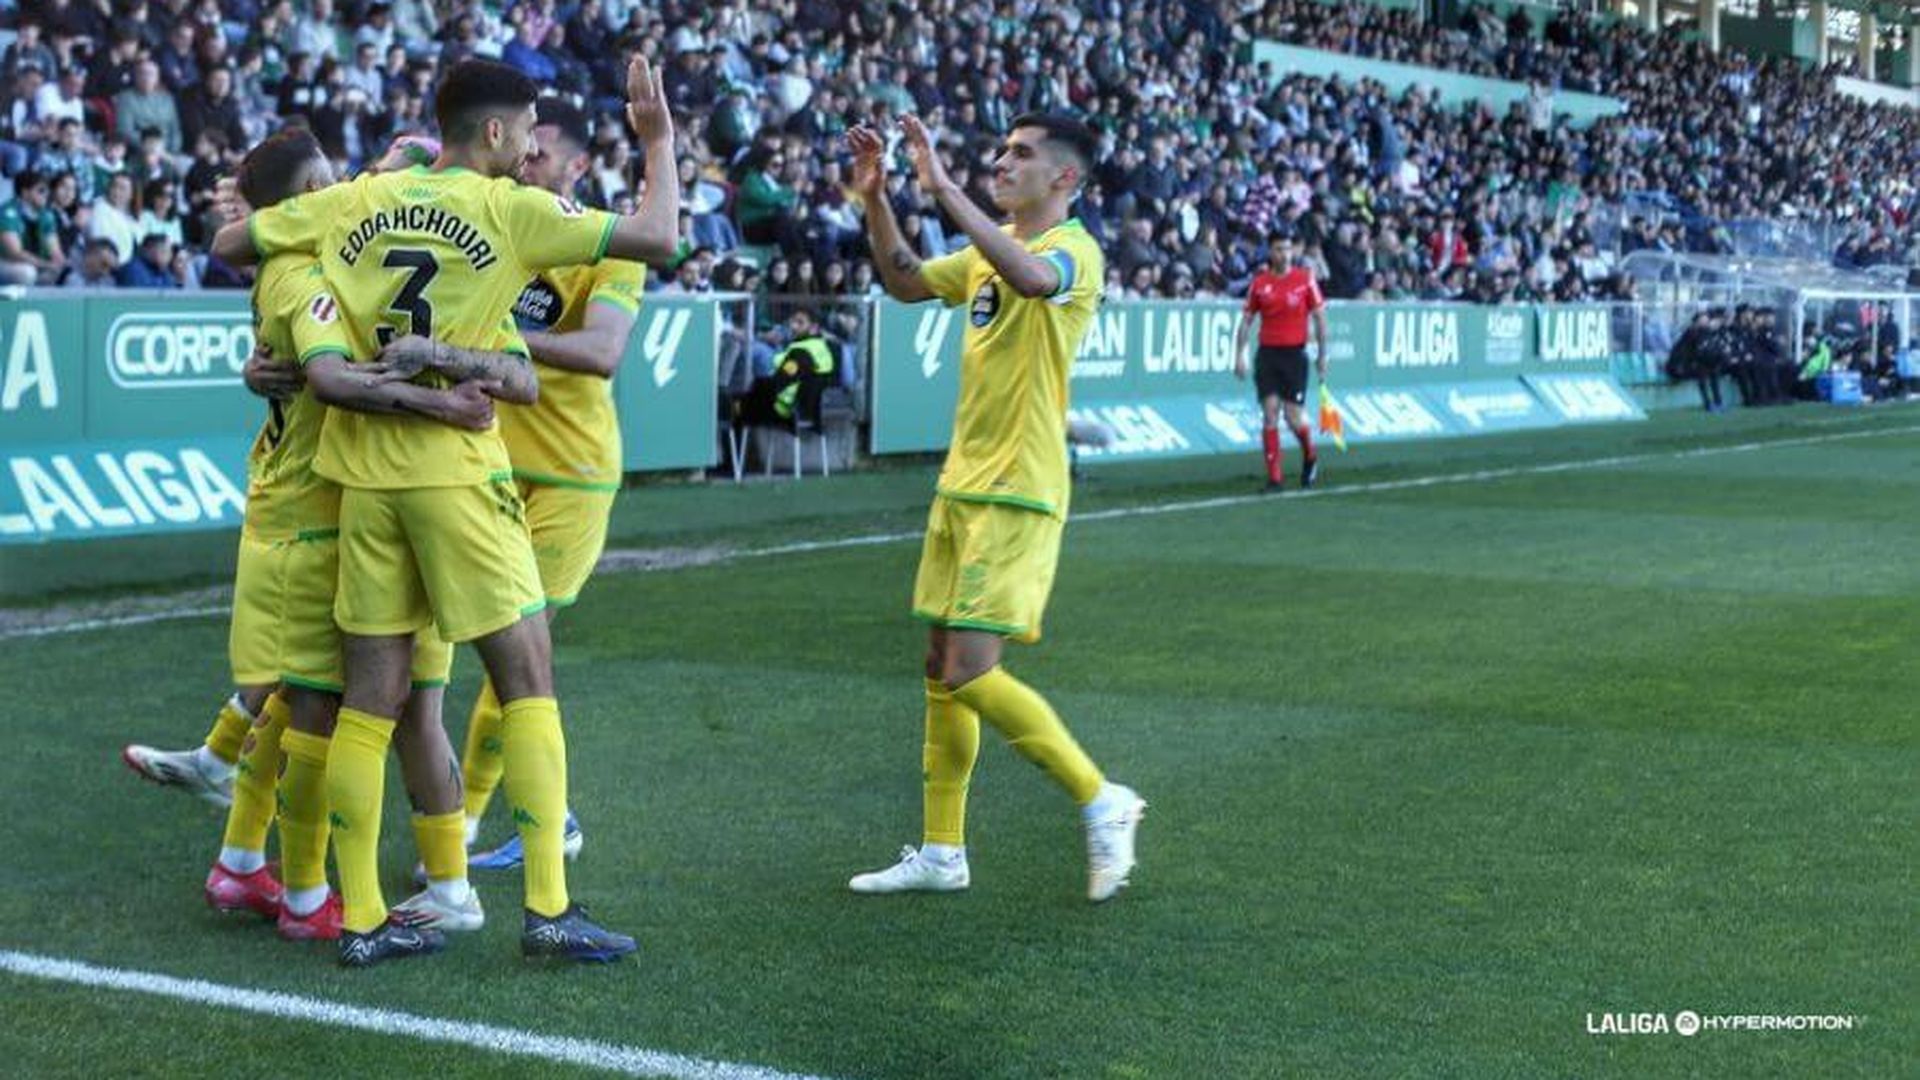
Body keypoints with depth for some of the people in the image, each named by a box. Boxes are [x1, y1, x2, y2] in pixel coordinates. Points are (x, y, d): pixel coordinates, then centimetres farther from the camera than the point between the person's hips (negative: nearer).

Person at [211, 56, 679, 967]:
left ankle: (361, 919, 11)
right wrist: (659, 138, 5)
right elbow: (655, 238, -9)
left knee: (371, 696, 8)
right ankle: (549, 908, -1)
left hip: (363, 473, 5)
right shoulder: (508, 209, -6)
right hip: (457, 473, -5)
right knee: (527, 678, 2)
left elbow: (229, 245, 15)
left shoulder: (354, 201, 8)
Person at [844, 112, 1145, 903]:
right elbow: (906, 282, 19)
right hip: (962, 484, 9)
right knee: (941, 669, 11)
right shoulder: (992, 249, 15)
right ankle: (941, 852, 19)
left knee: (970, 674, -13)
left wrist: (943, 189, -34)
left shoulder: (1074, 251, -12)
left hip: (1017, 494, -9)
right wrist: (875, 196, 7)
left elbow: (1031, 276, -35)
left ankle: (1102, 800, 2)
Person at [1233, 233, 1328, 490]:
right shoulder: (1259, 282, 5)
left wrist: (1322, 354, 1)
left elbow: (1320, 317, 3)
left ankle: (1310, 458, 26)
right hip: (1267, 353, 2)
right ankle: (1275, 476, 0)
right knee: (1269, 415, -4)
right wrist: (1239, 355, 3)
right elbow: (1246, 320, 9)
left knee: (1293, 417, -4)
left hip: (1294, 354, -2)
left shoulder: (1305, 279, 0)